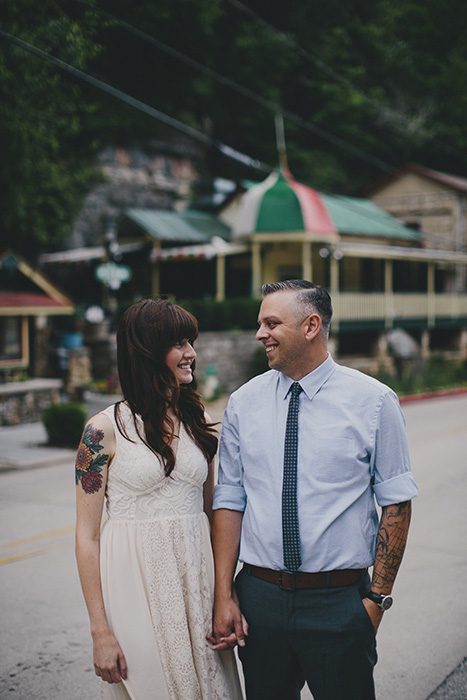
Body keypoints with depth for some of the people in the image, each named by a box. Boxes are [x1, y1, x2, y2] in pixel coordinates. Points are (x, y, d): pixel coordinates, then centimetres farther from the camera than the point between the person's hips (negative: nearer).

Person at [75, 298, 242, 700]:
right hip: (135, 578, -4)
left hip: (196, 575, 4)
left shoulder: (199, 422, 6)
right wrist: (101, 632, -11)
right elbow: (87, 536, -7)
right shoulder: (105, 430, -8)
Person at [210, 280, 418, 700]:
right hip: (258, 597, 3)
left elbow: (396, 503, -3)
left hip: (340, 602, -2)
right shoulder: (243, 403, 3)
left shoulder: (373, 401, -5)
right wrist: (224, 595, -2)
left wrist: (378, 598, -7)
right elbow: (229, 500, 3)